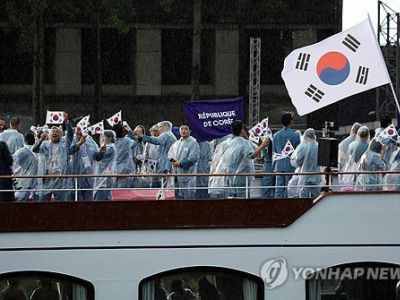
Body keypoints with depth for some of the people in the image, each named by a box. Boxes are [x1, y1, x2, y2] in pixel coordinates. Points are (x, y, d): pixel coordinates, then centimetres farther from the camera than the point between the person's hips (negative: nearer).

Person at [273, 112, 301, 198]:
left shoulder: (276, 135, 5)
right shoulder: (295, 136, -6)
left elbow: (274, 152, 10)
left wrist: (274, 167, 18)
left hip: (279, 166, 3)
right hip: (290, 166, -3)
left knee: (279, 191, 4)